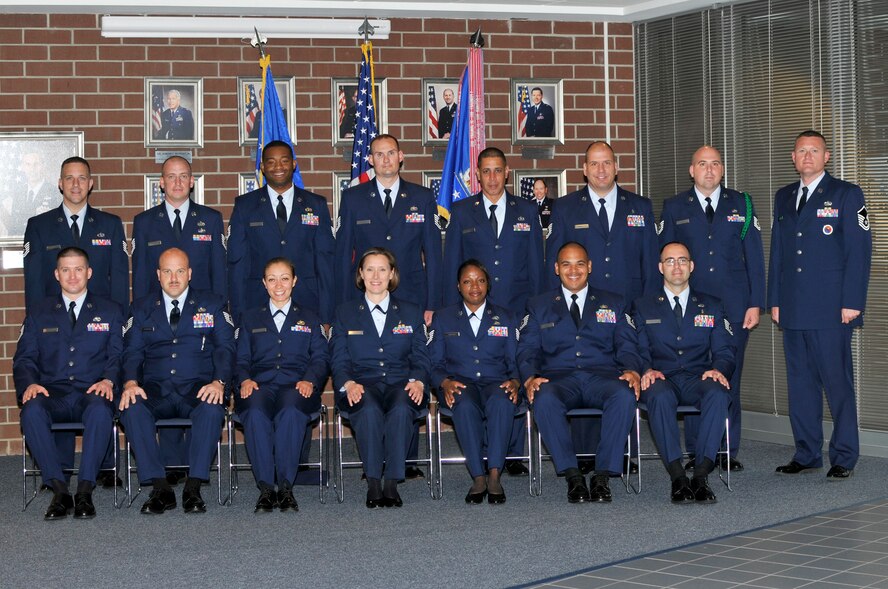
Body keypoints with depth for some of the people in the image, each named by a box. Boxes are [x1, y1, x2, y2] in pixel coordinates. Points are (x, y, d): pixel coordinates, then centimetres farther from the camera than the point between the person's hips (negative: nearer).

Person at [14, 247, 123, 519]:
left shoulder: (109, 311, 16)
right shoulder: (39, 313, 19)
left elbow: (118, 355, 8)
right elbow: (24, 357, 12)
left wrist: (108, 380, -13)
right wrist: (29, 384, -10)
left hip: (92, 394, -1)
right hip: (52, 394, 1)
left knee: (101, 410, -38)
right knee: (32, 410, -34)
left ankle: (85, 492, -33)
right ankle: (59, 490, -29)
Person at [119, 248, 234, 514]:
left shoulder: (212, 304, 13)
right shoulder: (142, 308, 17)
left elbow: (225, 348, 3)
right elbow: (132, 350, 8)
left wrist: (219, 382, -17)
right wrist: (130, 382, -13)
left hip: (198, 390, -1)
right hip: (156, 390, 1)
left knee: (212, 409, -36)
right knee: (132, 408, -32)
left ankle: (194, 488, -30)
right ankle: (160, 489, -28)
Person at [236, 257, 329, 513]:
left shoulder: (309, 319, 26)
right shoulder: (250, 319, 27)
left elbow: (320, 357, 14)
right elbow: (242, 359, 18)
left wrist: (310, 380, -8)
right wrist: (245, 379, -6)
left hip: (295, 386, -1)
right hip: (260, 385, 1)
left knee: (291, 411, -39)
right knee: (255, 411, -38)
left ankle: (285, 486, -37)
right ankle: (265, 487, -36)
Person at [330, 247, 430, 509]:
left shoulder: (411, 313, 19)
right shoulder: (345, 313, 16)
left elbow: (420, 358, 13)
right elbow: (339, 360, 8)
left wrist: (417, 381, -10)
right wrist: (348, 383, -14)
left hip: (400, 384, 1)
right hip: (362, 386, 0)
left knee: (401, 408, -36)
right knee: (369, 409, -37)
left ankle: (391, 484, -33)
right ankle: (373, 484, -31)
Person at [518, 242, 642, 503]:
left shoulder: (613, 303, 22)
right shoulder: (539, 306, 20)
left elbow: (627, 346, 12)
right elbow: (527, 349, 9)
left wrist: (631, 370, -11)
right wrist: (530, 378, -13)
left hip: (602, 376, 1)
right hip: (559, 378, 0)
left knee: (625, 395, -35)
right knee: (544, 399, -37)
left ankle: (603, 476, -29)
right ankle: (573, 476, -28)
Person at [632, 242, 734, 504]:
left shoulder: (712, 307, 20)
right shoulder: (643, 307, 18)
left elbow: (724, 351, 12)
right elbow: (639, 350, 8)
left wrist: (718, 370, -12)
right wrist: (648, 370, -15)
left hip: (699, 379, 1)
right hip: (662, 379, -1)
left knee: (718, 393, -36)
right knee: (659, 395, -38)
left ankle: (701, 475, -38)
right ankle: (677, 477, -38)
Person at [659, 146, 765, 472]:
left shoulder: (741, 204, 9)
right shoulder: (674, 207, 8)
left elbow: (754, 257, 6)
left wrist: (755, 304, -1)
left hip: (734, 306, 0)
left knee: (730, 377, 2)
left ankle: (729, 451, 9)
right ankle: (696, 452, 7)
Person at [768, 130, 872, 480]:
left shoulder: (846, 195, 1)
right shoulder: (783, 198, 17)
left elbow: (859, 251, -4)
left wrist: (852, 303, -11)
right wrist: (775, 301, 11)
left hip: (831, 307, -5)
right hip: (793, 308, 5)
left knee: (837, 381, -4)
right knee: (800, 382, 7)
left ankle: (844, 456, 4)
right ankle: (806, 453, 15)